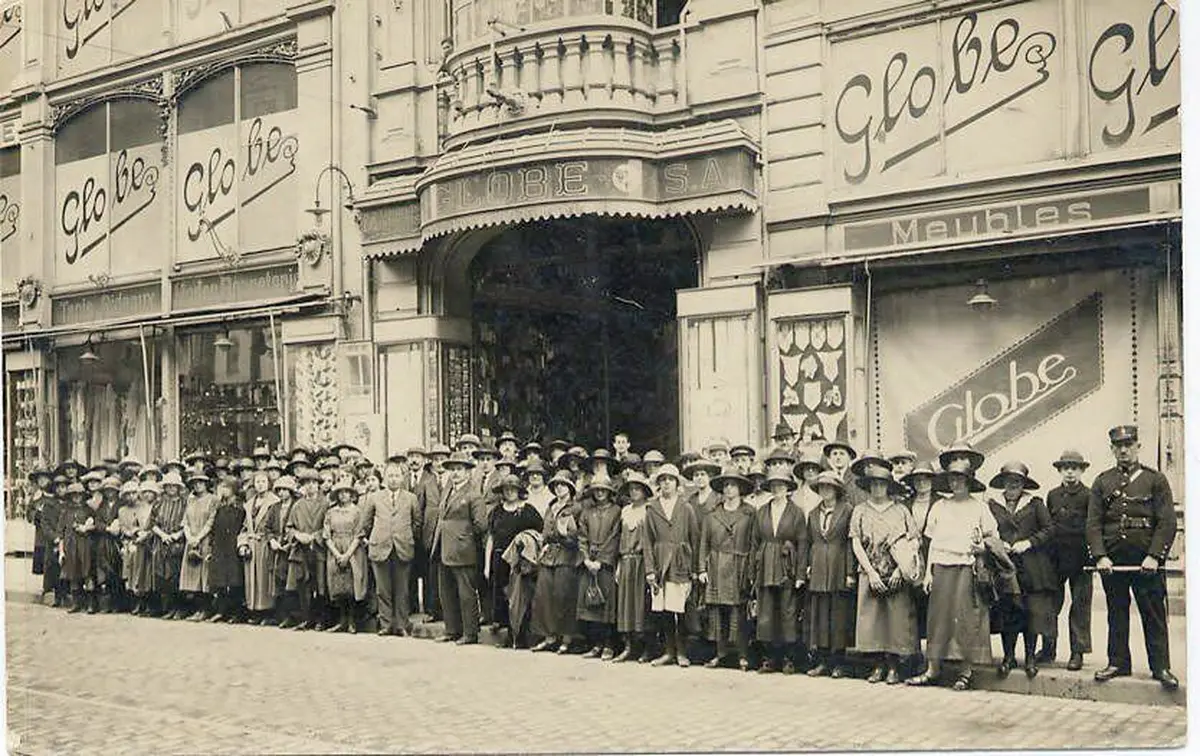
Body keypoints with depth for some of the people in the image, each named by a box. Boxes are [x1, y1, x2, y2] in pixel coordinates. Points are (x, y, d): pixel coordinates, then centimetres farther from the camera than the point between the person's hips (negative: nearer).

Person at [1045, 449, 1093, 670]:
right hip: (1055, 558, 4)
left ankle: (1078, 652, 7)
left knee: (1080, 606, 1)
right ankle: (1048, 649, 14)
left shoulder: (1088, 496, 0)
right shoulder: (1052, 495, 12)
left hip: (1080, 558, -4)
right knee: (1051, 604, 6)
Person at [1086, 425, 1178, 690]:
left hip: (1147, 561, -2)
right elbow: (1093, 522, 5)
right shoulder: (1102, 482, 10)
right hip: (1112, 560, 2)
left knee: (1154, 615, 1)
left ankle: (1161, 667, 7)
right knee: (1117, 613, 9)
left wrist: (1154, 557, -12)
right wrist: (1100, 556, -7)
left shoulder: (1156, 479, 4)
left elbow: (1167, 522, -2)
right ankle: (1118, 663, 17)